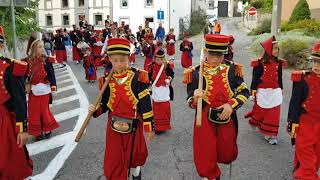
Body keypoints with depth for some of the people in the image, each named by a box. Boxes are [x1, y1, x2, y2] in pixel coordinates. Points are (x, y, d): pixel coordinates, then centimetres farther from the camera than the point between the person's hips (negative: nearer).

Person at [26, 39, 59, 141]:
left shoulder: (46, 60, -6)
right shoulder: (29, 61, 0)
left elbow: (52, 75, -6)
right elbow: (26, 75, 7)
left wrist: (53, 88, -9)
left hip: (44, 90, -3)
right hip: (33, 90, 3)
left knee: (44, 110, 6)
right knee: (34, 112, 7)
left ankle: (47, 130, 26)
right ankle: (38, 132, 22)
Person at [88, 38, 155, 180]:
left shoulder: (138, 78, -13)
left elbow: (146, 104, -12)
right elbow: (105, 103, 9)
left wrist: (149, 127, -9)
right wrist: (96, 110, -12)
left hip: (134, 125, -1)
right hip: (114, 126, 2)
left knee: (135, 154, 20)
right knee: (114, 162, 5)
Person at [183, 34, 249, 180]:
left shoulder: (232, 70, -3)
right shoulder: (196, 73, -9)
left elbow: (245, 92, 1)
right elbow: (191, 103, -6)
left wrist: (231, 104, -16)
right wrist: (195, 98, -30)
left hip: (227, 118, 2)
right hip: (205, 119, -2)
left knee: (227, 154, 16)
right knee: (205, 155, 6)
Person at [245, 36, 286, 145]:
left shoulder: (279, 63, 3)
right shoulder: (260, 63, -11)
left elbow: (279, 78, 11)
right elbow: (255, 78, -8)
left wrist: (281, 91, 14)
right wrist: (253, 92, -8)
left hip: (275, 92, 4)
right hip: (263, 92, -3)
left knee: (274, 114, 2)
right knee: (260, 111, 12)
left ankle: (271, 135, 11)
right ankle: (255, 123, 42)